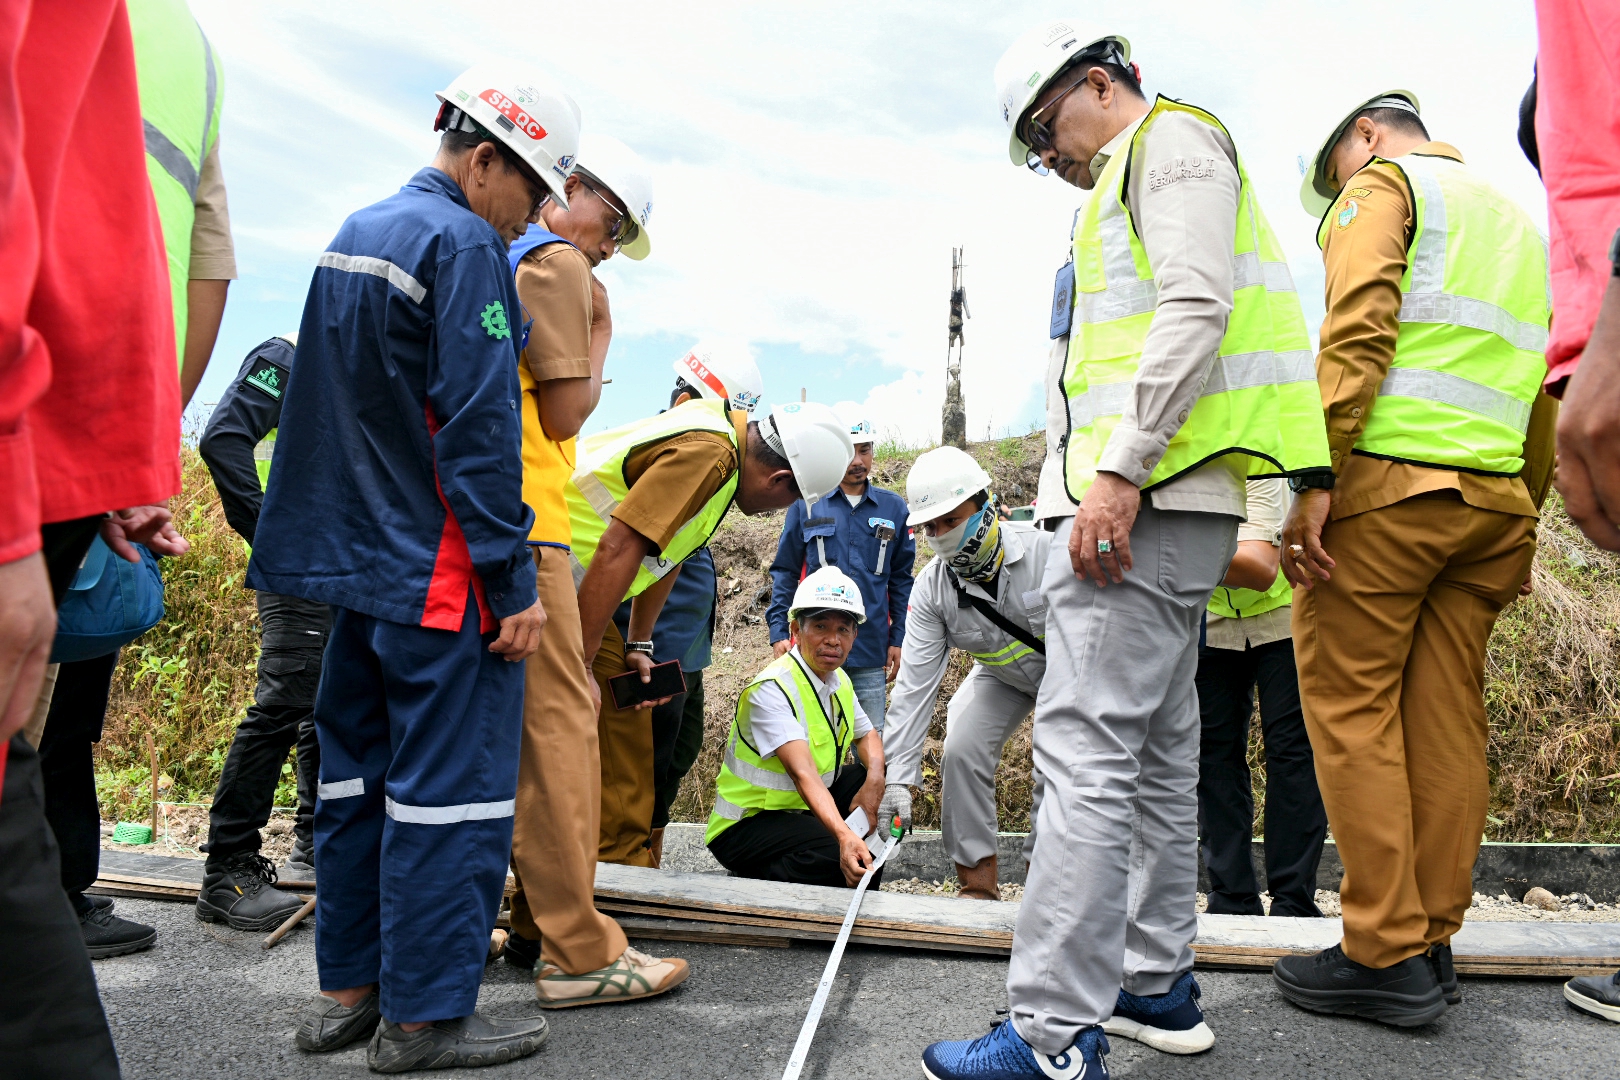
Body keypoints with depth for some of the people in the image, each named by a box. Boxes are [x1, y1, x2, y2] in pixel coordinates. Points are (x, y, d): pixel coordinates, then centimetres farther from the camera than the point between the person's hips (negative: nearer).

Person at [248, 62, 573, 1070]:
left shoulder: (356, 232, 17)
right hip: (440, 570, -9)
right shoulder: (465, 245, -12)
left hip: (356, 558, 10)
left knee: (361, 769, 15)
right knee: (453, 784, -1)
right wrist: (515, 585, -16)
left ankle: (348, 987, 26)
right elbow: (480, 429, -18)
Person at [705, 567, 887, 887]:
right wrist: (845, 836, -50)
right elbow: (803, 774, -35)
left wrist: (874, 781, -7)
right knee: (844, 856, -32)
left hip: (808, 808, 9)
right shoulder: (772, 689, -24)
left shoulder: (840, 681, 4)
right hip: (747, 824, -9)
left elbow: (867, 735, 18)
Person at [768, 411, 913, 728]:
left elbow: (901, 579, 12)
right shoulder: (806, 504, 2)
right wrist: (778, 631, -1)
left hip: (871, 652, 1)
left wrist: (898, 638, 6)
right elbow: (785, 571, 6)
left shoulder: (893, 507, 7)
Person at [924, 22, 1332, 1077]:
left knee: (1088, 745, -14)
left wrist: (1120, 470, -23)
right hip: (1169, 501, 11)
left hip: (1156, 488, -11)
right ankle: (1157, 982, 22)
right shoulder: (1138, 173, 30)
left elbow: (1199, 307, -17)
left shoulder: (1172, 138, 0)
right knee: (1160, 746, 12)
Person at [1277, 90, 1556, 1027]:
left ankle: (1388, 957, -4)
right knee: (1447, 716, 7)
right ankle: (1433, 943, 11)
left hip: (1393, 481, -7)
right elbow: (1553, 394, 23)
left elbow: (1358, 334, -12)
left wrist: (1315, 480, -18)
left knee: (1351, 705, -5)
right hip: (1496, 497, 8)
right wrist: (1523, 517, 22)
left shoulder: (1383, 185, 7)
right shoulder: (1523, 220, 29)